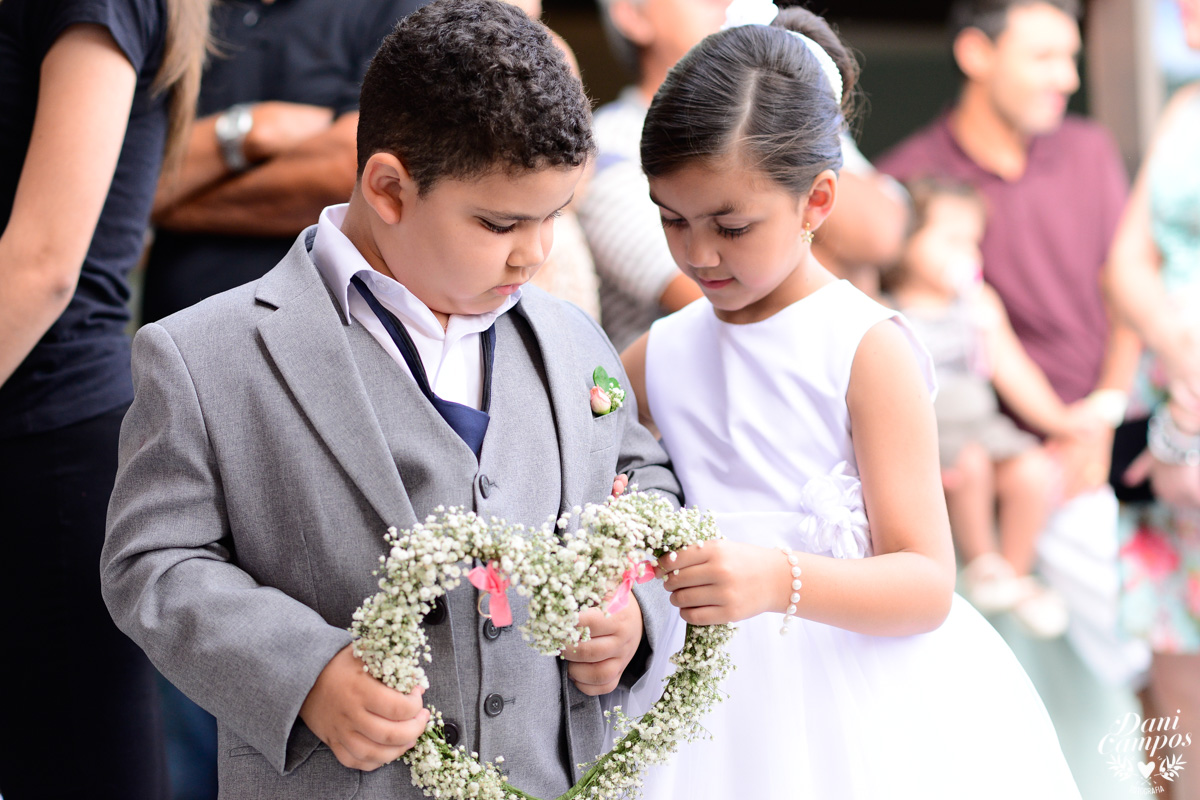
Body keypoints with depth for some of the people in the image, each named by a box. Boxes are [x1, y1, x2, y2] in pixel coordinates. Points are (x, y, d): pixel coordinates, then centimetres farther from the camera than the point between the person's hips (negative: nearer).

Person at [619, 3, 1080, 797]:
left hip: (865, 712, -4)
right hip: (713, 702, 4)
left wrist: (780, 580, -32)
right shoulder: (661, 355, 5)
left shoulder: (867, 349, -9)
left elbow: (926, 585, -14)